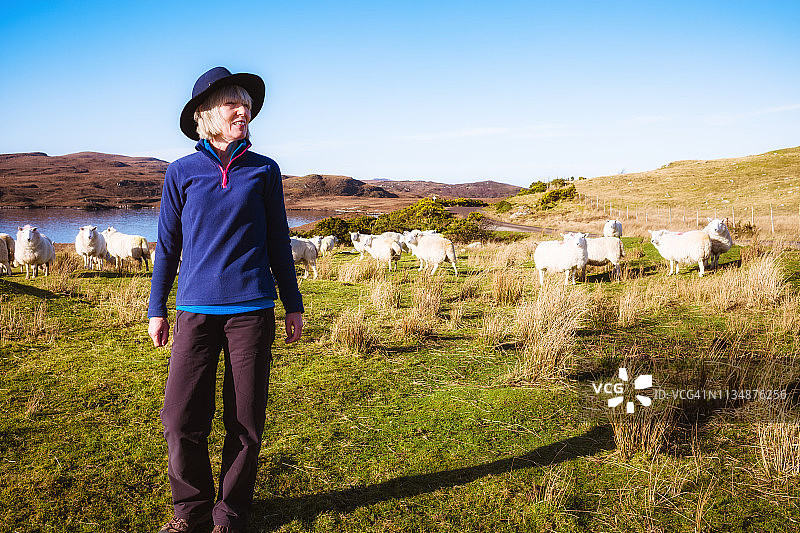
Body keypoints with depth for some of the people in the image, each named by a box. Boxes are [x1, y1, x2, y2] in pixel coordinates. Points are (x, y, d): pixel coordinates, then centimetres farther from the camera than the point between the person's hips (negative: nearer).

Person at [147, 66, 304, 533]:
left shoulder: (264, 171, 6)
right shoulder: (182, 172, 6)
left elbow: (279, 243, 10)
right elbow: (168, 245, 11)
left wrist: (294, 305, 10)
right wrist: (157, 310, 12)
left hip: (251, 310, 0)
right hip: (196, 310, 0)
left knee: (245, 421, 5)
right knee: (181, 418, -1)